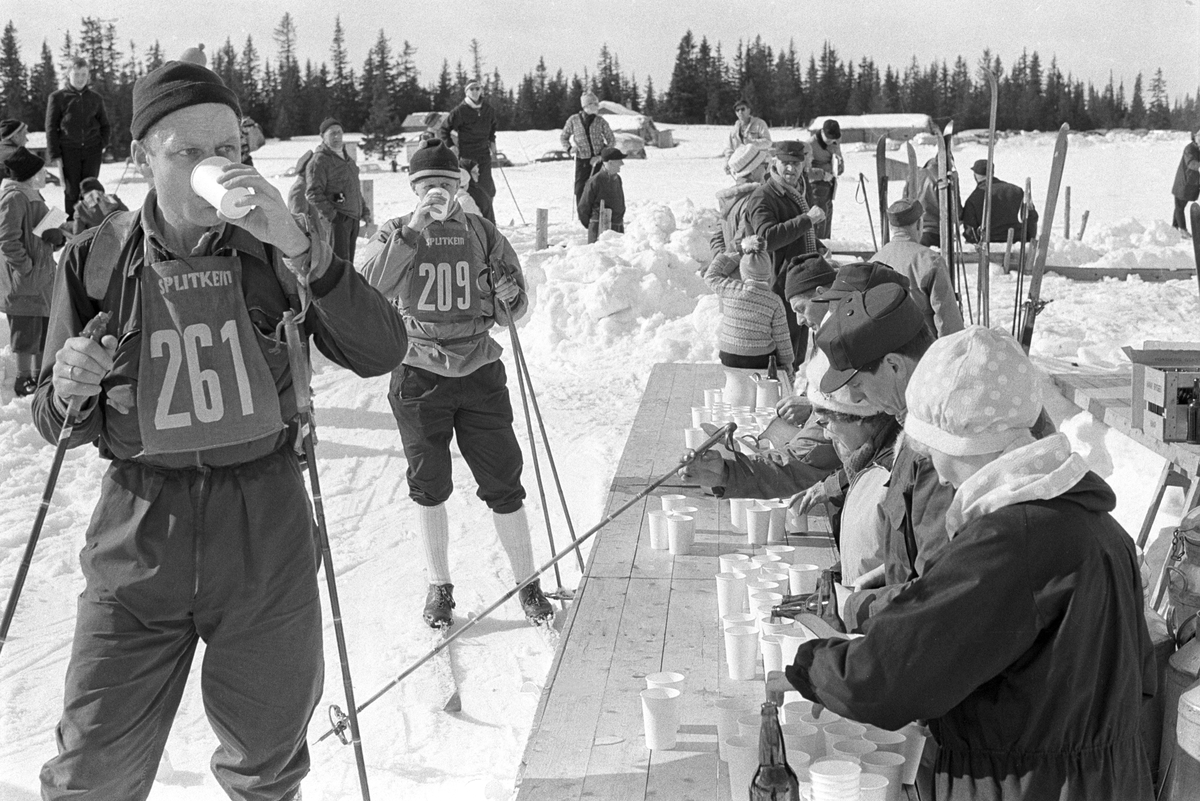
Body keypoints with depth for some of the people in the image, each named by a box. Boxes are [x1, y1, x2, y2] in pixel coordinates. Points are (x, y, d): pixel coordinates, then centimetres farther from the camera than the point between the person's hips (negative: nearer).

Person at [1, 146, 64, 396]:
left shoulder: (34, 196, 12)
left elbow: (48, 230, 20)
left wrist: (58, 237, -1)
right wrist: (26, 266, -20)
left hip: (43, 275, 10)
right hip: (22, 282, -10)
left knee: (45, 328, 17)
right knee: (26, 329, 0)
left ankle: (40, 373, 29)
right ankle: (24, 378, 11)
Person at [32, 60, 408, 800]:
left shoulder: (274, 252, -3)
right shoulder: (96, 260, -2)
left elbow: (381, 352, -15)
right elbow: (60, 426, 5)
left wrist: (299, 249, -27)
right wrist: (69, 391, -19)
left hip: (266, 543, 1)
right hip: (140, 538, 0)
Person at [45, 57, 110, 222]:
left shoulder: (96, 99, 10)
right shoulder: (57, 97, 3)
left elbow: (104, 125, 20)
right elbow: (51, 128, 2)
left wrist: (102, 144, 4)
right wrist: (54, 155, -5)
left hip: (92, 151, 2)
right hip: (69, 151, -2)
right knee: (71, 191, -2)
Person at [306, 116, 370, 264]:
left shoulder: (347, 158, 20)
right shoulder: (319, 161, -9)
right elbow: (313, 193, -16)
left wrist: (364, 211, 21)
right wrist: (330, 214, -21)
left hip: (353, 219, 9)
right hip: (336, 219, -8)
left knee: (349, 262, 11)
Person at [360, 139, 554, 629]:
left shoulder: (481, 233, 4)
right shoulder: (395, 234, 2)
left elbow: (513, 310, 6)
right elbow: (372, 286, -18)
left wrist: (508, 299, -17)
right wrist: (414, 229, -25)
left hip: (479, 373, 0)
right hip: (419, 375, 0)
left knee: (503, 485, 1)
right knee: (429, 487, 8)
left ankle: (528, 584, 16)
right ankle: (439, 587, 25)